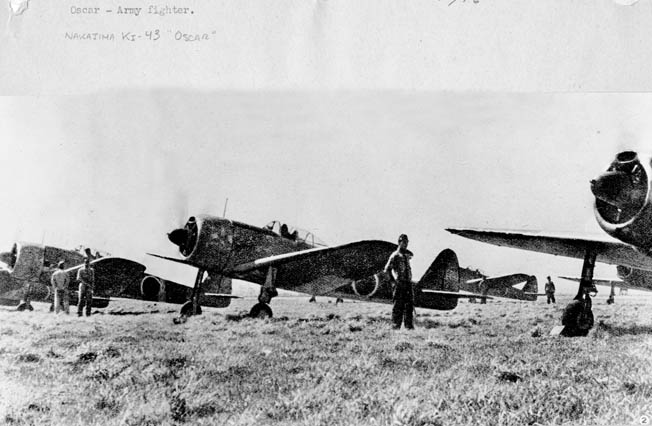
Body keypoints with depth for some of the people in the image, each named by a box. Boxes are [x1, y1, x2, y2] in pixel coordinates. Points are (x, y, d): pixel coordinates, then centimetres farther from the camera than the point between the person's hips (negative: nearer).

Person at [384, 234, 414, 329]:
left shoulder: (408, 254, 11)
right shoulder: (395, 255, -7)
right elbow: (387, 269, -9)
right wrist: (394, 279, -10)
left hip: (408, 282, 6)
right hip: (399, 283, -6)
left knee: (409, 304, 3)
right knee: (398, 305, -2)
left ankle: (409, 324, 8)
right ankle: (396, 324, 5)